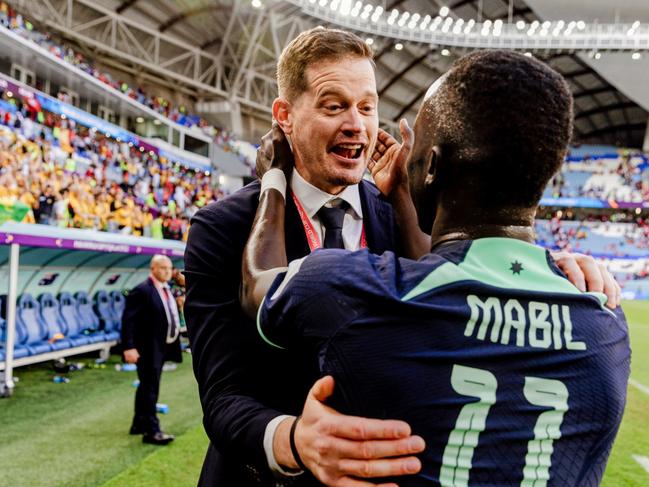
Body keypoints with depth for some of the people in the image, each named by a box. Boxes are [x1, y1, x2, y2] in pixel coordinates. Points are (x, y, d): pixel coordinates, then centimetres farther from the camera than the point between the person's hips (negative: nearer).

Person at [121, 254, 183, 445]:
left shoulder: (167, 289, 11)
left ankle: (139, 423, 30)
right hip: (147, 349, -9)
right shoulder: (142, 291, -16)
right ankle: (151, 431, 1)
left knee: (146, 387, 18)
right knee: (150, 388, -5)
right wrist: (129, 347, -25)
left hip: (161, 348, 9)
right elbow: (128, 320, -20)